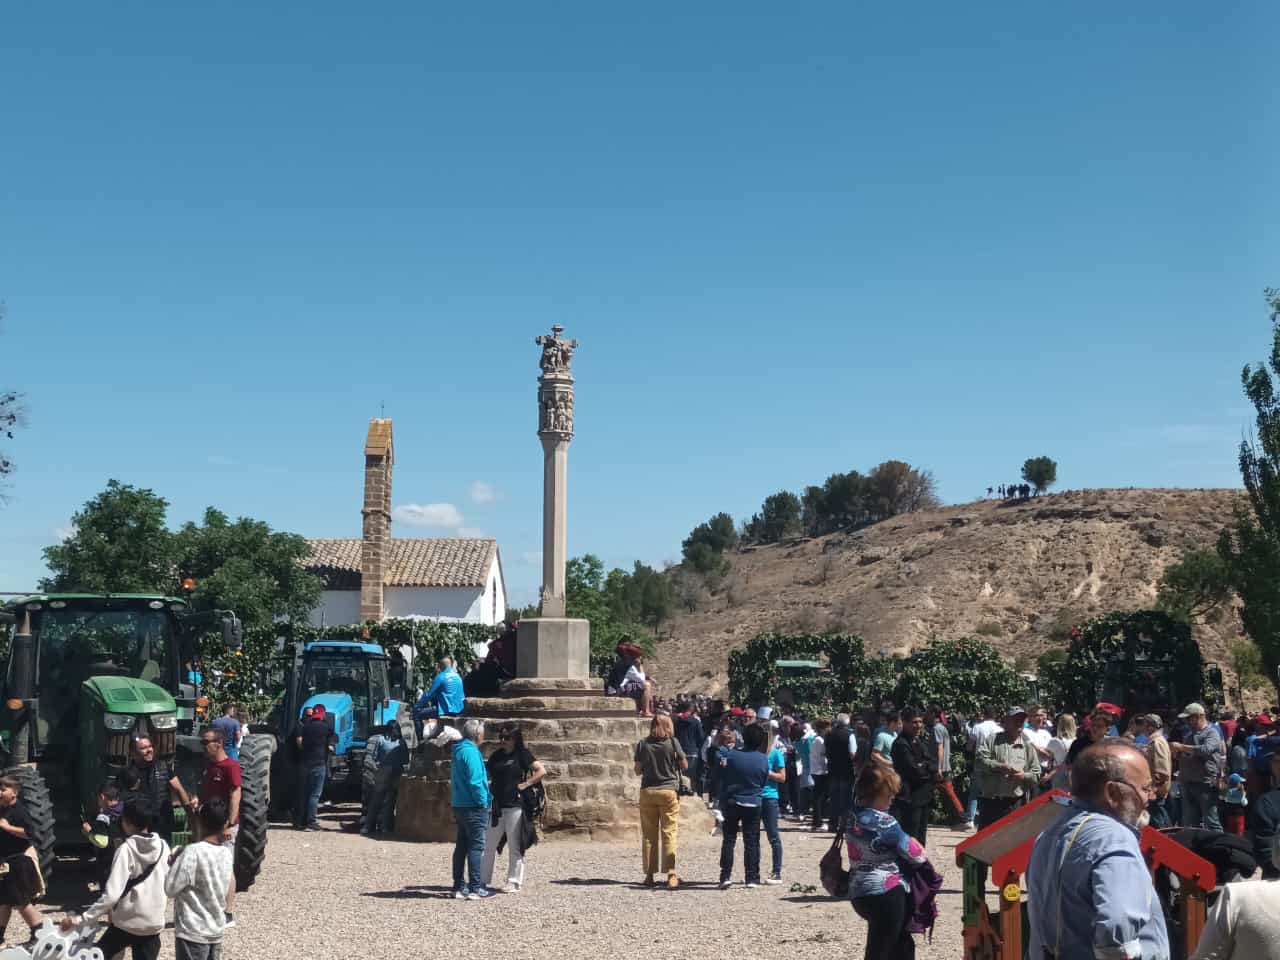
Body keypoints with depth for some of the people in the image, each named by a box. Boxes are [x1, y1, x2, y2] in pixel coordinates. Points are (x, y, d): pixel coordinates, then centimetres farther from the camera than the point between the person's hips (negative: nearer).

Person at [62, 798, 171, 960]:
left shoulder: (127, 849, -14)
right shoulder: (163, 847, 0)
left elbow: (112, 893, -21)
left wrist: (83, 918, -19)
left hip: (127, 921, -4)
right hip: (154, 923, 4)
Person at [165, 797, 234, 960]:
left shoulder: (192, 852, -18)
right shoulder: (228, 853, 1)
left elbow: (170, 889, -15)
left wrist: (174, 863, 2)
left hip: (193, 932, -6)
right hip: (217, 930, 6)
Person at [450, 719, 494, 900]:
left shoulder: (459, 750, 15)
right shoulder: (470, 751, -15)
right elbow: (475, 781, -22)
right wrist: (483, 802, -13)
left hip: (460, 805, 10)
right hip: (473, 807, -10)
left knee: (462, 846, 12)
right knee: (476, 846, -5)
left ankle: (459, 887, 17)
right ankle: (475, 889, -5)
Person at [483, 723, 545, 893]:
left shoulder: (522, 754, -2)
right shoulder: (496, 755, 13)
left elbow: (541, 771, -8)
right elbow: (487, 775, 19)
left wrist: (524, 785, -11)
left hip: (514, 805, -5)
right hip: (496, 806, 5)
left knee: (514, 846, 1)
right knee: (488, 844, 7)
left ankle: (514, 882, 8)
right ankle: (483, 880, 14)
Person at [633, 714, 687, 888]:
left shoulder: (643, 744, 1)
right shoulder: (673, 742, -4)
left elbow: (638, 771, 4)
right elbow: (684, 765, 1)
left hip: (647, 791, 2)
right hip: (669, 790, -2)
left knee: (648, 834, 8)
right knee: (669, 833, 0)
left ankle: (649, 875, 11)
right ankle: (671, 875, -6)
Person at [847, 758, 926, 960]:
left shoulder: (853, 814, 0)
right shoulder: (885, 823, -20)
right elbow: (914, 852, -7)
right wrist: (923, 855, 13)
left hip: (859, 891, 9)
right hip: (885, 893, -9)